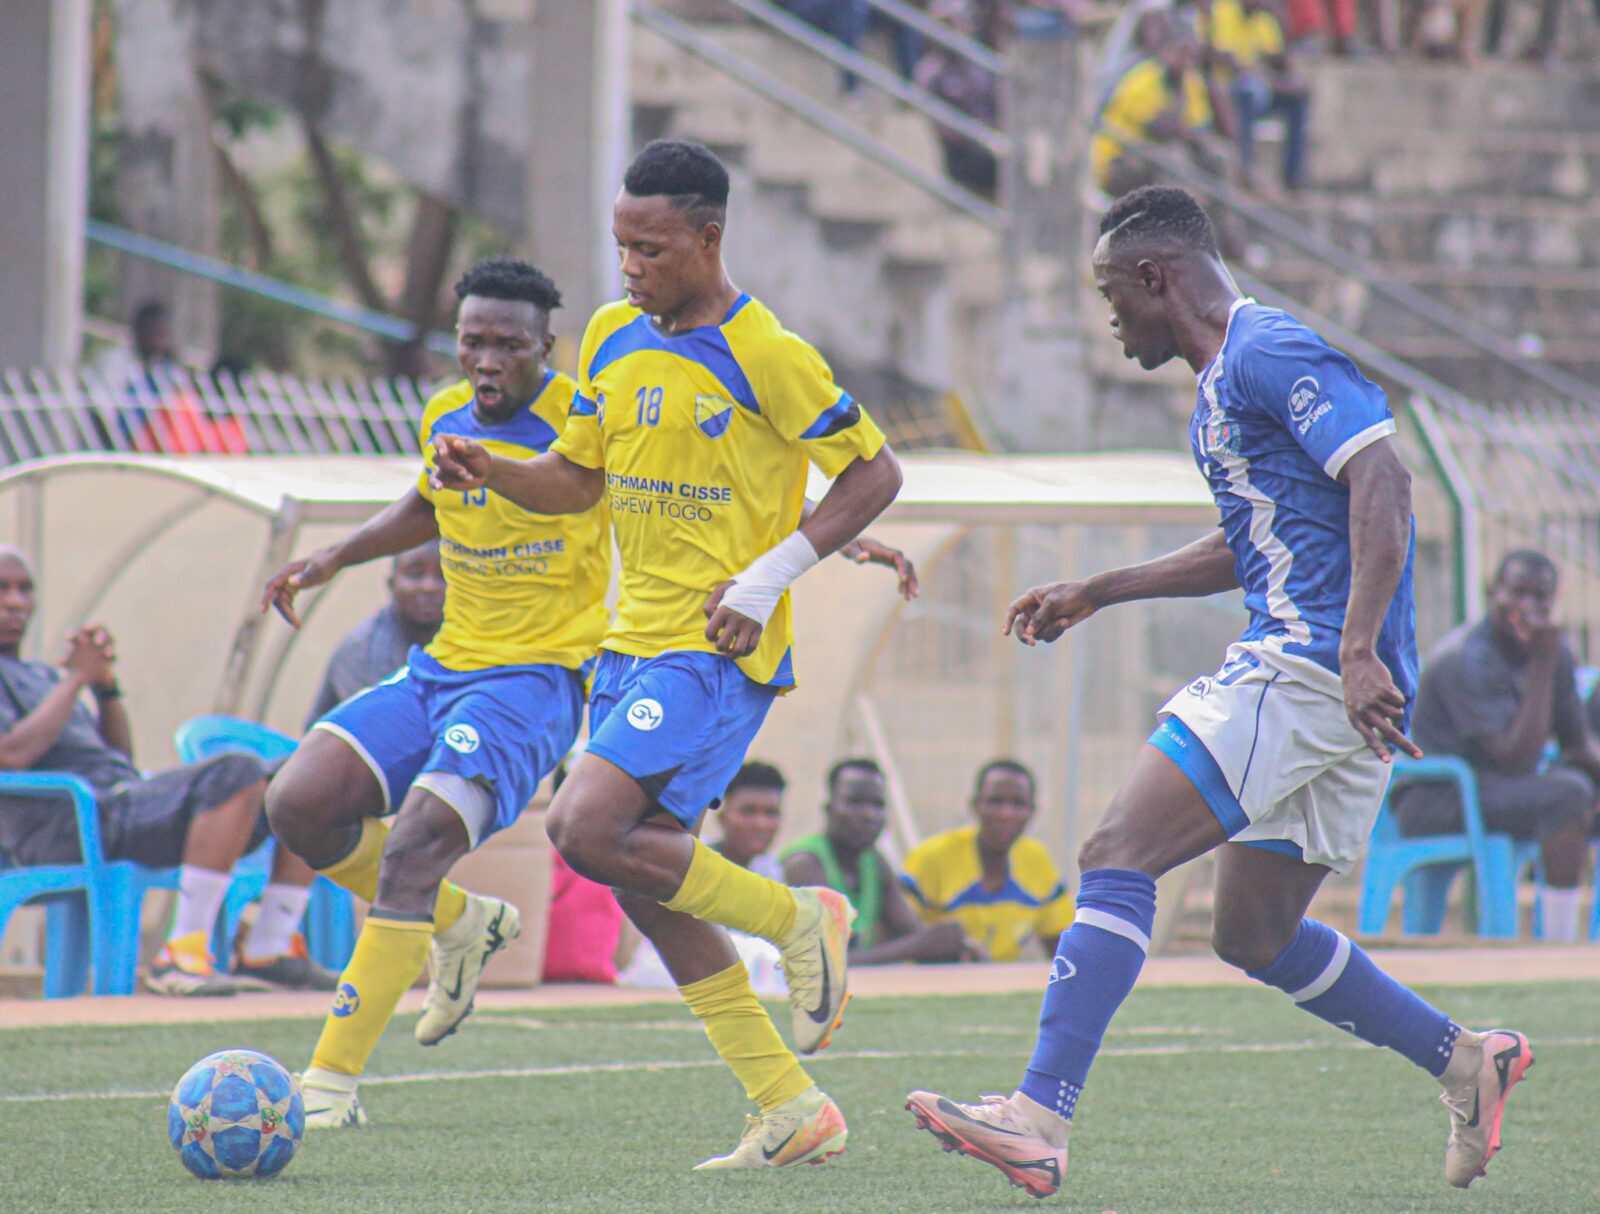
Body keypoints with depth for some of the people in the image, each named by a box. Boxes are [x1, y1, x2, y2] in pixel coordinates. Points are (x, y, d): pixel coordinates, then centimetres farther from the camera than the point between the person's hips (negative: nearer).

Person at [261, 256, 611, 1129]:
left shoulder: (583, 418, -11)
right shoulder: (443, 419, 9)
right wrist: (331, 559, 21)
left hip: (537, 679, -7)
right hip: (441, 667, 7)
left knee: (415, 842, -25)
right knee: (299, 804, -10)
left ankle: (333, 1081, -22)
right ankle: (460, 925, 16)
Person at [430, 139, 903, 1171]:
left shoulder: (765, 356, -12)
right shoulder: (613, 339, 9)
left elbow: (874, 472, -8)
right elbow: (580, 478, 19)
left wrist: (771, 575, -17)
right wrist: (493, 473, -1)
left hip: (720, 651, -8)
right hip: (633, 645, 8)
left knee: (589, 831, -22)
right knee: (645, 882, 6)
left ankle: (800, 919, -2)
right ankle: (792, 1109, 12)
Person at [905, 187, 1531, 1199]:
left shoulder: (1271, 352, -10)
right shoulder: (1224, 381, 22)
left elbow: (1382, 481, -21)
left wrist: (1360, 650, -29)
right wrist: (1098, 594, 34)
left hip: (1311, 669, -11)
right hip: (1306, 674, 11)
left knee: (1118, 858, -15)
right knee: (1255, 937, 16)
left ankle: (1040, 1117, -22)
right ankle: (1465, 1060, 22)